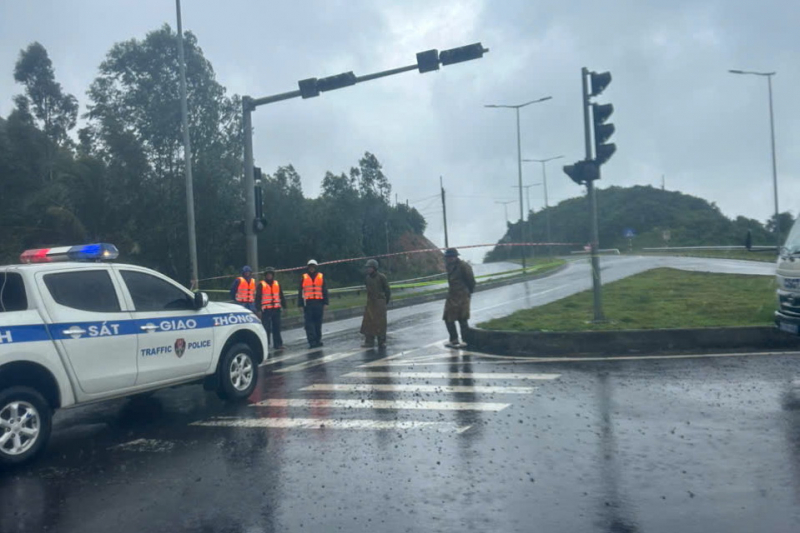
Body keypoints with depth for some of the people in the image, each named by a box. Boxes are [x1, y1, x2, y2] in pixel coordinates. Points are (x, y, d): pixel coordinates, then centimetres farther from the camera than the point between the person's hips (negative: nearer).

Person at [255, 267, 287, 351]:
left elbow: (281, 296, 16)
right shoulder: (261, 285, 0)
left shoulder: (277, 284, 13)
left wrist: (284, 306, 11)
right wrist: (259, 309, -9)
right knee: (266, 328, -5)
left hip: (276, 309, 4)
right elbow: (258, 298, -2)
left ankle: (277, 344, 13)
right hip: (266, 310, -4)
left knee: (277, 328, 7)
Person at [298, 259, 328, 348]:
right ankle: (312, 341, -9)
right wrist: (300, 304, 1)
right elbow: (300, 292, 7)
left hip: (318, 303, 1)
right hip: (308, 304, -1)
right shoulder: (303, 278, 9)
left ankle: (318, 340, 15)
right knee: (309, 323, -7)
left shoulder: (321, 277, 11)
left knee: (318, 323, 6)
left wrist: (325, 303, 3)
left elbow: (325, 290, 9)